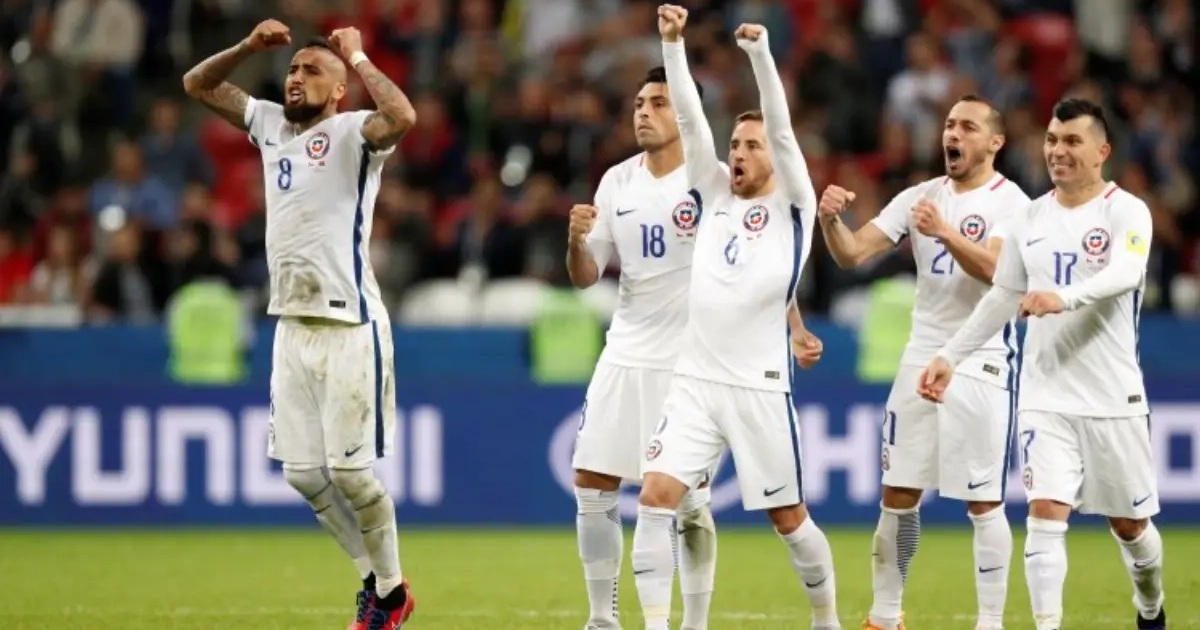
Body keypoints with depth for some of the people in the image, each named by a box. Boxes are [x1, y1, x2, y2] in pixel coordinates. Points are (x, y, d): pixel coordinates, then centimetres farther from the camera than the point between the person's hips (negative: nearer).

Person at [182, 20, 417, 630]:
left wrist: (356, 56, -15)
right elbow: (197, 84, 21)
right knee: (303, 472, 5)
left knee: (349, 469, -6)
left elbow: (402, 116, -28)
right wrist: (249, 47, 6)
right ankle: (372, 579, 21)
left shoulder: (353, 134, -6)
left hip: (349, 326, -7)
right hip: (292, 325, 7)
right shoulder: (270, 124, 14)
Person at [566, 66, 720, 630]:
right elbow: (585, 277, 8)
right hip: (625, 356, 5)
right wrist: (577, 240, -13)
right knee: (592, 487, 1)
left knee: (688, 499, -4)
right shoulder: (617, 182, 6)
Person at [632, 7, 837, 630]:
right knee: (655, 498, -12)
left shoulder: (793, 204, 0)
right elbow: (689, 118, 3)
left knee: (788, 518, 6)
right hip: (694, 383, 3)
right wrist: (672, 42, -7)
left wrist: (760, 52, -24)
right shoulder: (715, 194, 11)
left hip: (760, 388, -3)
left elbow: (782, 125, -13)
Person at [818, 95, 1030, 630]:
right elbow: (852, 254, 1)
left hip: (981, 365, -5)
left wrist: (946, 233, -41)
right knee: (898, 495, 7)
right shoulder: (921, 198, 8)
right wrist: (831, 218, -19)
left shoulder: (1011, 203, -8)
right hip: (921, 359, 5)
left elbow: (995, 270, -25)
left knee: (983, 502, -4)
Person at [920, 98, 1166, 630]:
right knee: (1045, 514, -13)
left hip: (1113, 400, -3)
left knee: (1129, 524, 9)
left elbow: (1125, 273, -28)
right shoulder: (1031, 218, 8)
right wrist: (950, 355, 14)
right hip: (1045, 398, 3)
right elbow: (1002, 297, 18)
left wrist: (1065, 297, -45)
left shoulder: (1125, 212, -8)